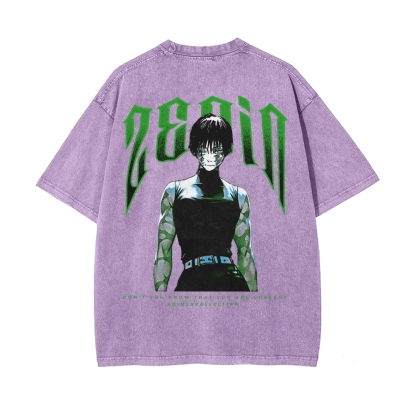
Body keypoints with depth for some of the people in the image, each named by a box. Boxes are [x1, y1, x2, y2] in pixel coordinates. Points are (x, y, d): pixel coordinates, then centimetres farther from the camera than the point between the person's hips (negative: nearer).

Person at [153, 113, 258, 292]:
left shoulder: (239, 195, 11)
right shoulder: (174, 191, 8)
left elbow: (246, 253, 10)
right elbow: (163, 251, 5)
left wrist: (253, 290, 7)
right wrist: (160, 290, 0)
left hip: (231, 281, 2)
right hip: (191, 281, -1)